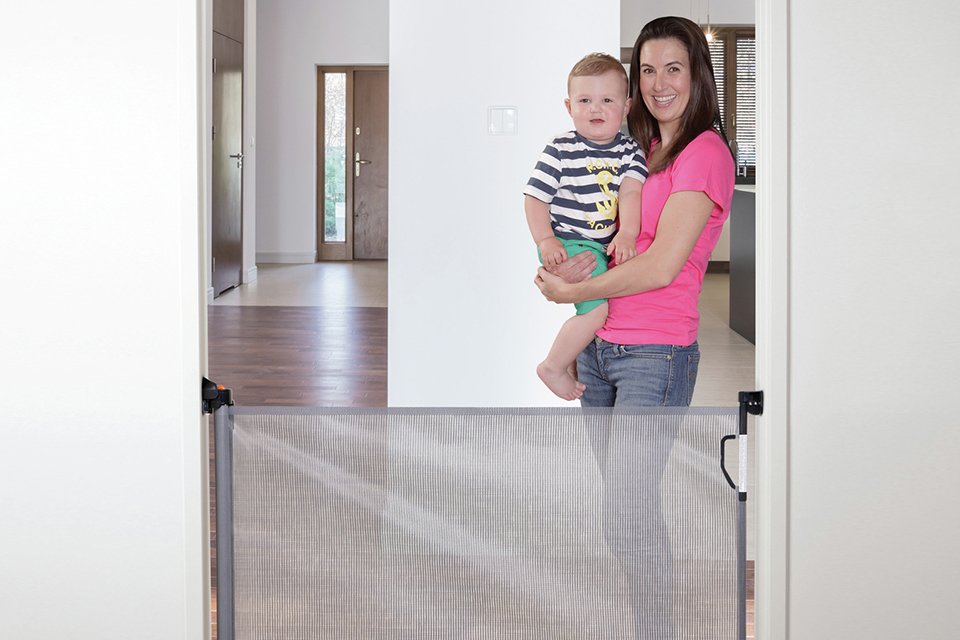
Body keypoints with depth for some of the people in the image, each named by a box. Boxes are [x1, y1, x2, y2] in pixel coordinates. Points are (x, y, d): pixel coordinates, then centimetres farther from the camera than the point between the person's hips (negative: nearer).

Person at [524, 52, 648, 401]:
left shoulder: (630, 151, 4)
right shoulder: (560, 151, -8)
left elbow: (631, 191, -10)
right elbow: (535, 196, -6)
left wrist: (627, 233, -25)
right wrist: (545, 240, -16)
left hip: (607, 247, 7)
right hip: (567, 246, -6)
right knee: (598, 307, -20)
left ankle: (573, 357, 33)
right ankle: (553, 367, -2)